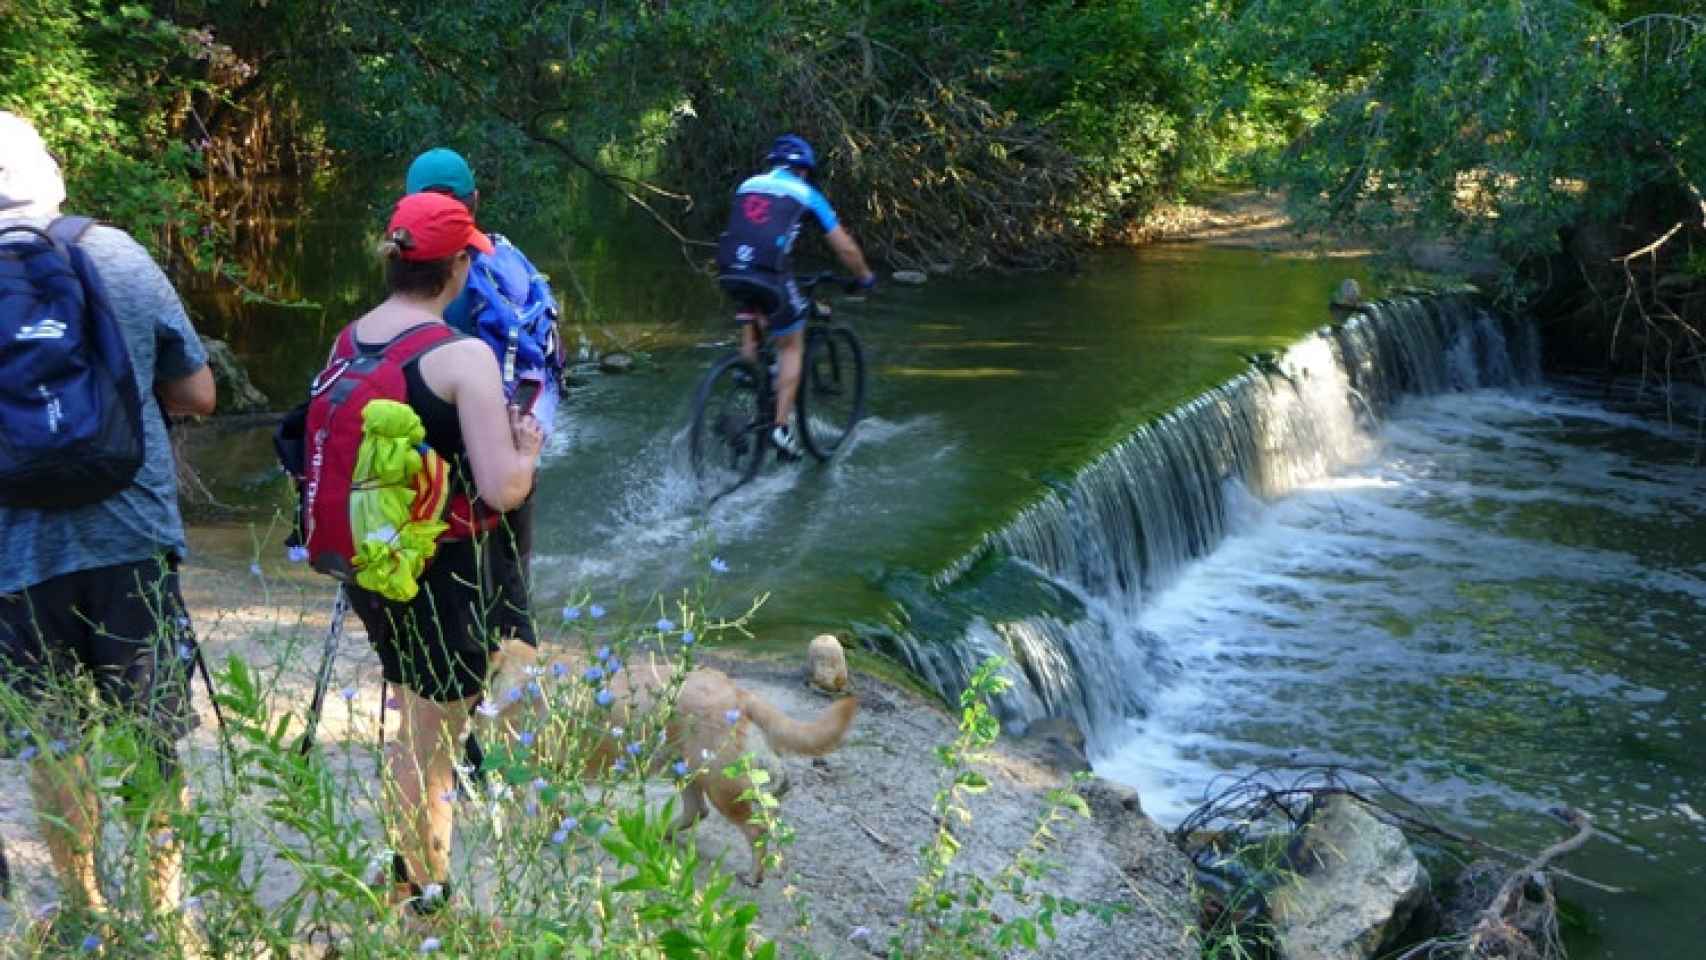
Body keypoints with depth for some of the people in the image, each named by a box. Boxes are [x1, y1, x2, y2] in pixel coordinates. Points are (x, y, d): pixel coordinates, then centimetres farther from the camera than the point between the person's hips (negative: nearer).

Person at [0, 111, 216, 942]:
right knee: (156, 735, 12)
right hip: (130, 539, 1)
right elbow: (196, 394, 3)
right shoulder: (116, 254, -4)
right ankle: (162, 903, 19)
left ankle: (84, 907, 22)